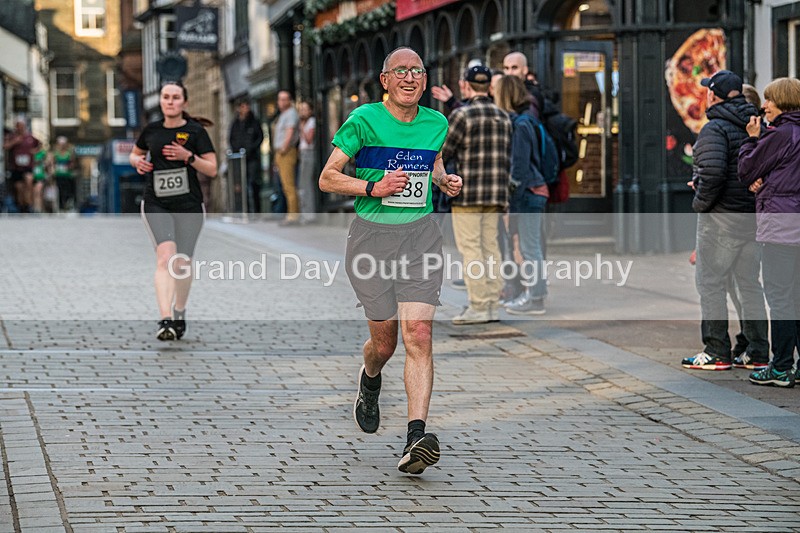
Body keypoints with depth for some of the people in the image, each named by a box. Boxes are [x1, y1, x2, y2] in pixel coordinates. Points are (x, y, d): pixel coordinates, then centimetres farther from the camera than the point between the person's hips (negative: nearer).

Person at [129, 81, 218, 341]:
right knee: (166, 254, -20)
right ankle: (165, 320, -31)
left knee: (183, 263, 7)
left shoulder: (196, 131, -1)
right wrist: (138, 161, 2)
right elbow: (135, 154, 25)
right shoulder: (151, 130, 7)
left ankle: (179, 313, 34)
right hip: (156, 205, 0)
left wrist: (188, 156, -17)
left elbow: (212, 169, -2)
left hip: (189, 205, 0)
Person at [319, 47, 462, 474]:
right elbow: (327, 178, -4)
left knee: (419, 335, -13)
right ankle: (369, 382, 44)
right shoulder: (364, 120, -6)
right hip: (372, 235, -2)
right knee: (384, 341, 5)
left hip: (421, 235, 2)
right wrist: (373, 187, -19)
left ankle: (415, 439, -20)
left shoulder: (436, 124, 7)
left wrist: (445, 180, 5)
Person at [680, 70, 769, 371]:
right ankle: (759, 353, 14)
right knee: (749, 283, 13)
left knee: (710, 282, 0)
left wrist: (700, 202, -11)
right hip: (754, 215, 8)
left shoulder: (715, 129, -13)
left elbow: (713, 172, -25)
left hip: (722, 217, -8)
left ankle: (717, 353, -1)